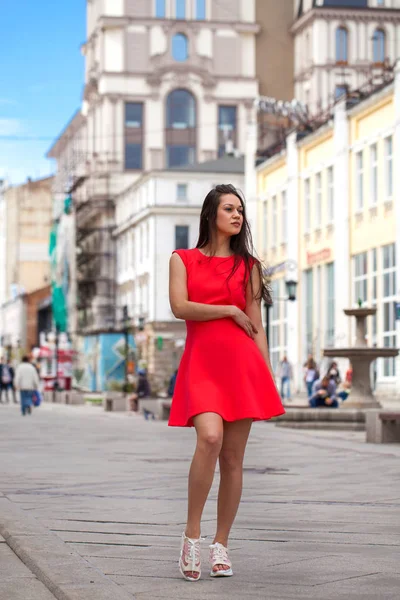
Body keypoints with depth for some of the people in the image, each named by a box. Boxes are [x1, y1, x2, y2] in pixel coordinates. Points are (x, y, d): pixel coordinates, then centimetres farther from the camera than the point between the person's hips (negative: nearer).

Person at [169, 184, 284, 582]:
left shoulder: (247, 265, 14)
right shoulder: (183, 259, 10)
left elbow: (256, 327, 13)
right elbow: (180, 307, -5)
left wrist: (270, 378, 6)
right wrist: (231, 311, -1)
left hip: (243, 363, 3)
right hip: (201, 363, -2)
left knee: (233, 458, 0)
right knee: (210, 437, -26)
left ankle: (220, 545, 11)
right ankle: (191, 534, -14)